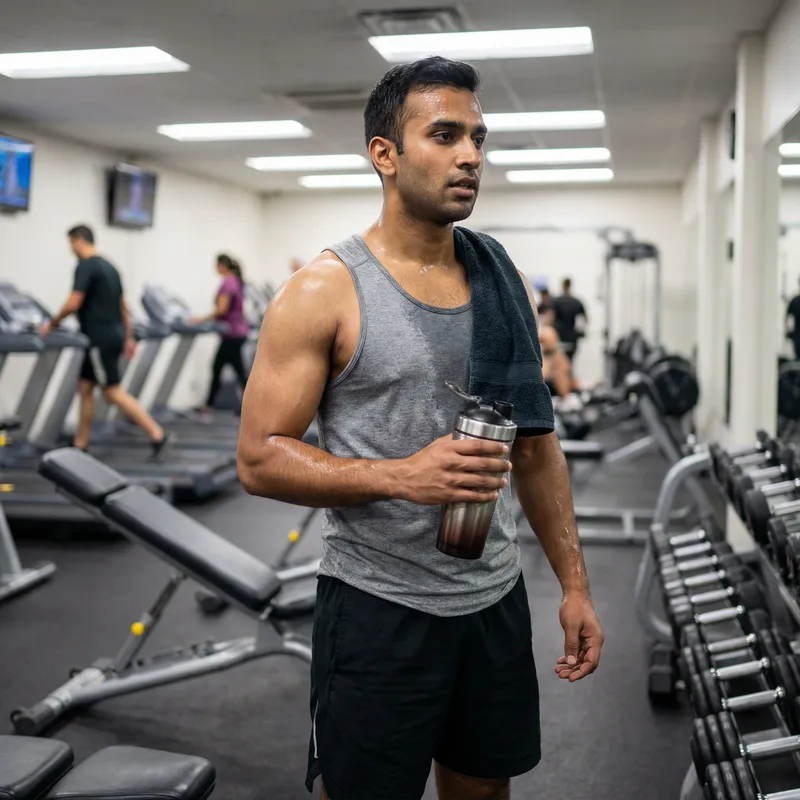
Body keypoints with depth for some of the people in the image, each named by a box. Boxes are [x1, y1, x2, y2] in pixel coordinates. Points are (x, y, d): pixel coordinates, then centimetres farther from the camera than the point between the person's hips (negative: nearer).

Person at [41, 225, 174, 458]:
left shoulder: (85, 266, -12)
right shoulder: (108, 266, 16)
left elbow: (73, 304, -20)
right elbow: (123, 306, 17)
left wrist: (51, 324, -6)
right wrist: (128, 337, 19)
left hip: (100, 338, -9)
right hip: (112, 335, 9)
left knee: (113, 392, -7)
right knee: (85, 387, 13)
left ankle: (157, 435, -10)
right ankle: (80, 445, 17)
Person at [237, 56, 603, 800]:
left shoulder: (505, 284, 5)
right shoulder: (325, 290, -12)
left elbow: (537, 445, 11)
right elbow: (259, 458, -12)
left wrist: (574, 583, 9)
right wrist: (400, 475, -26)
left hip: (496, 600, 5)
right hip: (379, 607, -5)